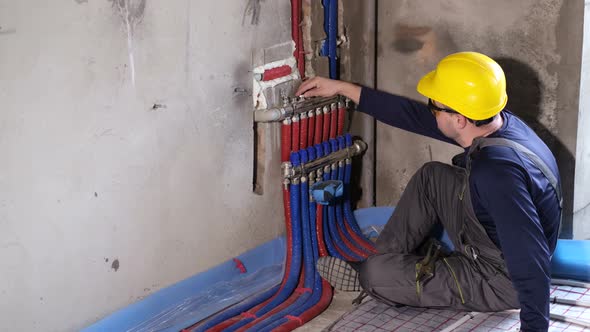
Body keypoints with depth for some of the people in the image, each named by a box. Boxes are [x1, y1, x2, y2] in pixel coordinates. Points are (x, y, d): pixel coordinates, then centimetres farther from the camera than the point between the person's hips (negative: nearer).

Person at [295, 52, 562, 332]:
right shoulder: (495, 123, -9)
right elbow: (416, 116, 1)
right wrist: (343, 89, 5)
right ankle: (388, 257, 19)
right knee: (432, 176, 10)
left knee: (378, 273, -7)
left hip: (502, 281, -8)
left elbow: (530, 261, -38)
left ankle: (367, 277, 29)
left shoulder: (496, 171, -37)